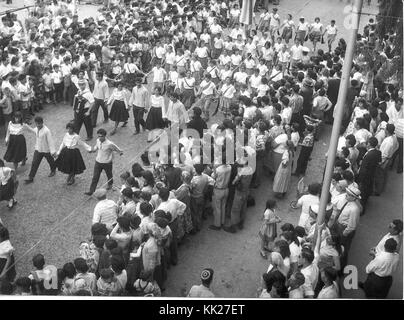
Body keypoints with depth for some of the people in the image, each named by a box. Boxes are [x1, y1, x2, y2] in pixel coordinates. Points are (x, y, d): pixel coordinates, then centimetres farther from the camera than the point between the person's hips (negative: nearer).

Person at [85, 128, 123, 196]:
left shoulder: (109, 144, -26)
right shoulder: (98, 141, -8)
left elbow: (117, 149, -13)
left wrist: (120, 152, -26)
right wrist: (93, 149, 19)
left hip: (107, 163, -3)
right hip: (98, 162, 4)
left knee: (109, 174, 23)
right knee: (95, 177, 2)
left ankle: (110, 184, 53)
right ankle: (91, 191, 6)